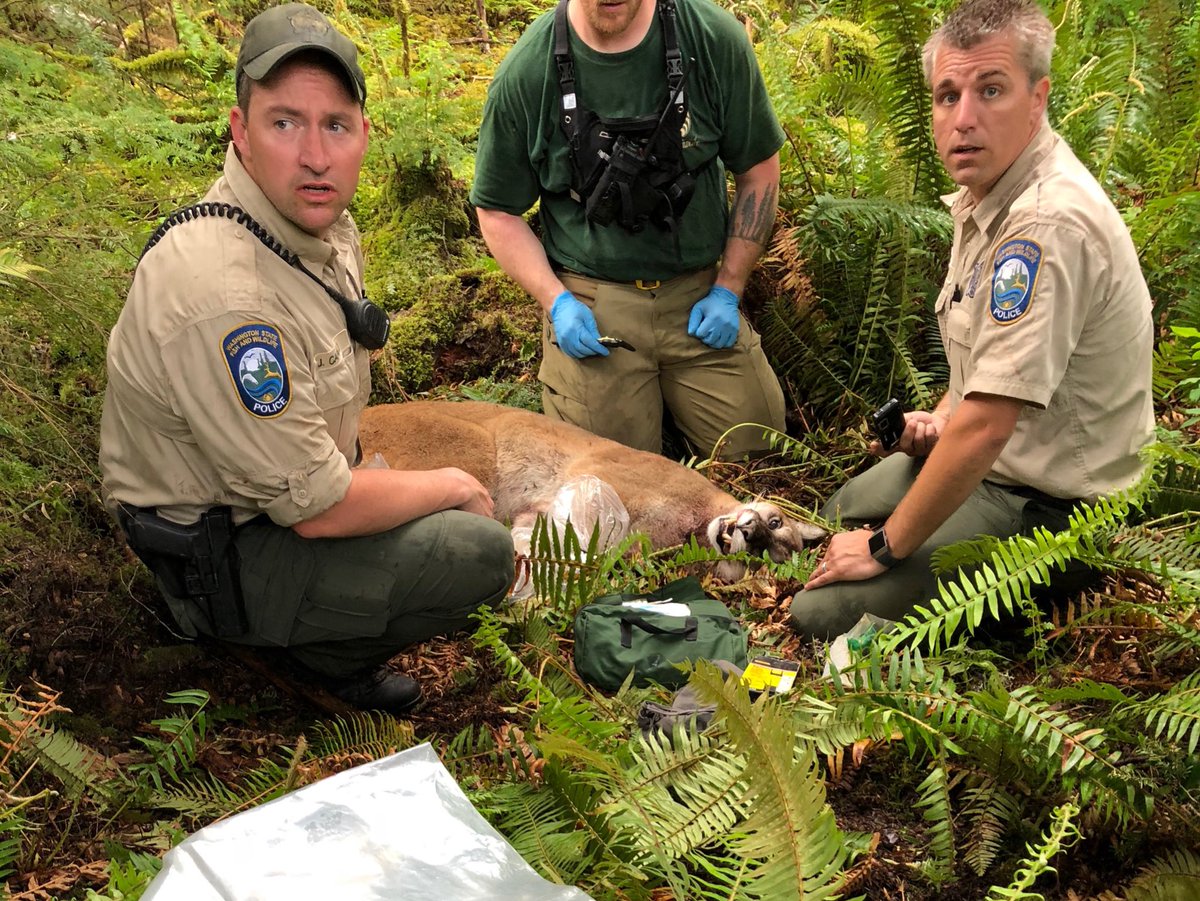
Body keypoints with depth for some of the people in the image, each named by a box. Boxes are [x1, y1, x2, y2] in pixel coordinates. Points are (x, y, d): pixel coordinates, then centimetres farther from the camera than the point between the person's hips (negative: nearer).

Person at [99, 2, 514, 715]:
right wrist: (449, 487, -12)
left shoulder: (327, 222, -3)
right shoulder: (222, 293, -34)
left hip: (286, 488, 9)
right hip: (214, 560, -9)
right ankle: (327, 651, 3)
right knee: (480, 553, -18)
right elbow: (317, 508, -27)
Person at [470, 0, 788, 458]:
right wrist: (555, 301, -9)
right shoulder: (525, 73, -9)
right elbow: (498, 211, 2)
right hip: (589, 306, -1)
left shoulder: (713, 38, -7)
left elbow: (758, 168, 4)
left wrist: (728, 291, -1)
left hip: (699, 295, 2)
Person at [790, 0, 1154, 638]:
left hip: (1042, 508, -10)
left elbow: (985, 427, -33)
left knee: (823, 612, -15)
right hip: (992, 463, 10)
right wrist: (943, 418, 4)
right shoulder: (986, 192, 3)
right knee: (839, 513, 28)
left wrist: (885, 548, -22)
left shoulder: (1048, 225, -31)